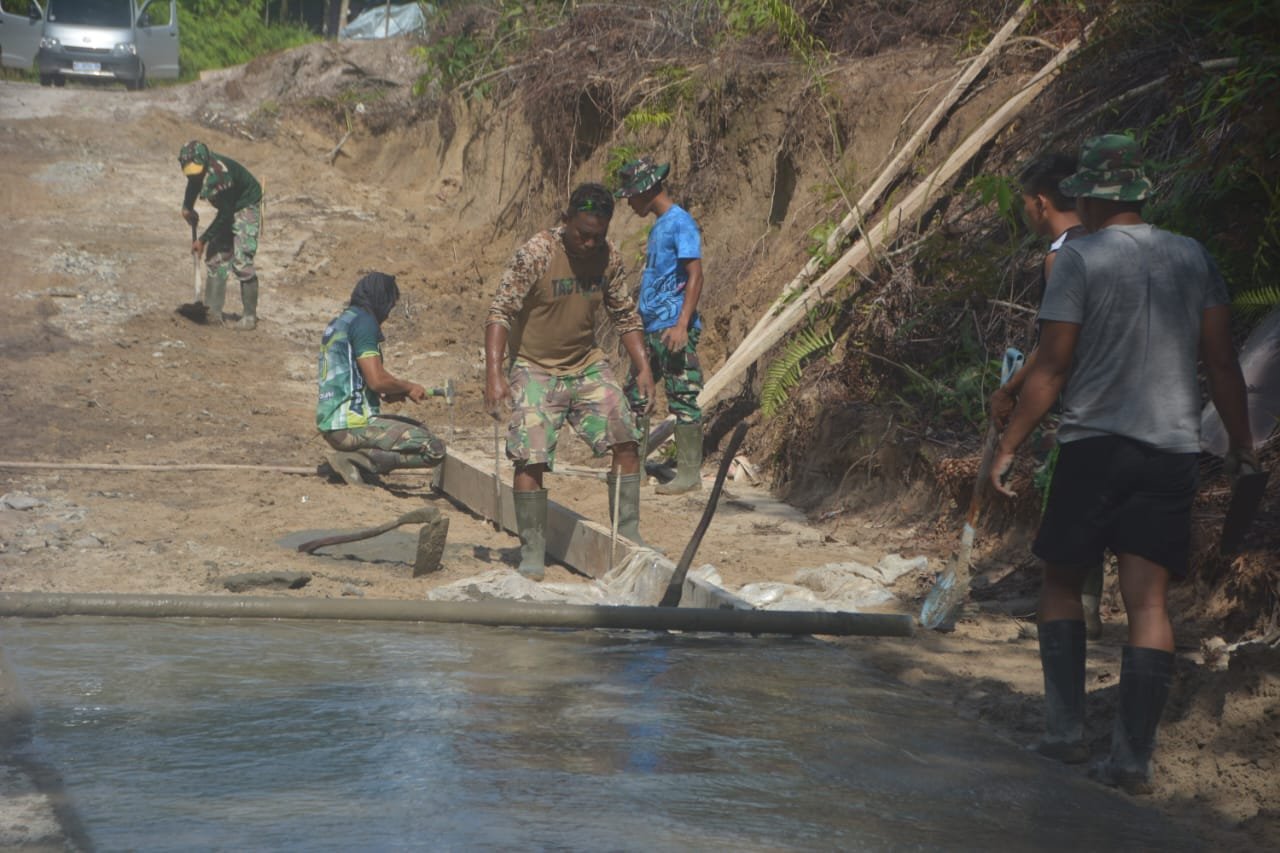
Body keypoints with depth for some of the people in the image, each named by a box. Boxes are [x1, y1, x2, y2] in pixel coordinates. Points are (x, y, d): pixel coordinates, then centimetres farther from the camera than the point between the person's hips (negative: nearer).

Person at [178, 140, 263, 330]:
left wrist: (203, 239, -23)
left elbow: (225, 214, -27)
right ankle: (213, 313, 5)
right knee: (216, 257, 3)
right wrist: (187, 207, 2)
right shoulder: (198, 167, -13)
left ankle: (250, 316, -9)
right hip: (227, 209, 8)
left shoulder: (221, 174, -35)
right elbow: (193, 183, 14)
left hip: (246, 207, -8)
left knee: (241, 261, -16)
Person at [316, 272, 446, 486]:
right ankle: (355, 460, -15)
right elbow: (377, 379, -19)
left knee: (420, 431, 24)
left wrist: (384, 394, 14)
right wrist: (408, 386, -1)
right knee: (434, 450, -13)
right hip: (353, 424, -10)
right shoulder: (363, 321, -10)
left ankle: (355, 460, 3)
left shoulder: (337, 323, 20)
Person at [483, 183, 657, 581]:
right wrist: (494, 373, -31)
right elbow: (500, 312, -21)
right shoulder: (535, 254, -19)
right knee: (530, 459, -12)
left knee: (626, 441, 0)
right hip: (535, 369, -5)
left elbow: (625, 316, 10)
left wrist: (643, 369, 2)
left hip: (587, 365, 5)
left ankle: (628, 537, 12)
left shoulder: (609, 257, -3)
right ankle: (532, 552, -1)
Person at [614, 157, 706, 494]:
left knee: (682, 398, -6)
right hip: (651, 329, 10)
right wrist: (637, 323, 23)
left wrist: (682, 324, -24)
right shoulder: (658, 225, 17)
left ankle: (690, 473, -2)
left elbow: (695, 277, -17)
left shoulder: (680, 222, -11)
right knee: (634, 394, 12)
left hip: (673, 329, -10)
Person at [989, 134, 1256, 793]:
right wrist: (1241, 443, 16)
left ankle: (1066, 730, 9)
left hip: (1094, 445, -3)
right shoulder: (1193, 257, 7)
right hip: (1174, 449, 3)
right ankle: (1133, 758, -3)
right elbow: (1222, 362, 6)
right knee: (1148, 599, 1)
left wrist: (1008, 447, -1)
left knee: (1061, 581, 14)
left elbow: (1051, 370, -7)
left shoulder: (1080, 259, -6)